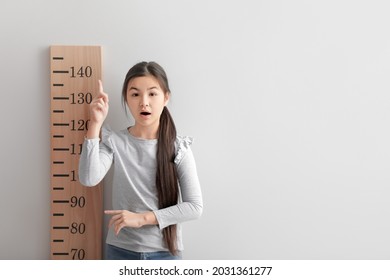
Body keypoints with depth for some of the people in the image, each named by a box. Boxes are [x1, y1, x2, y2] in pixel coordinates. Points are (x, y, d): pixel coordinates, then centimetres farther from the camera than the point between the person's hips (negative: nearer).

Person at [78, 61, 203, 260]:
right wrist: (95, 124, -22)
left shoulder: (178, 148, -6)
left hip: (165, 253, 0)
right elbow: (88, 179, -21)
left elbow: (194, 207, -10)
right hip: (121, 252, 1)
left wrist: (142, 218, -17)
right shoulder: (114, 142, -4)